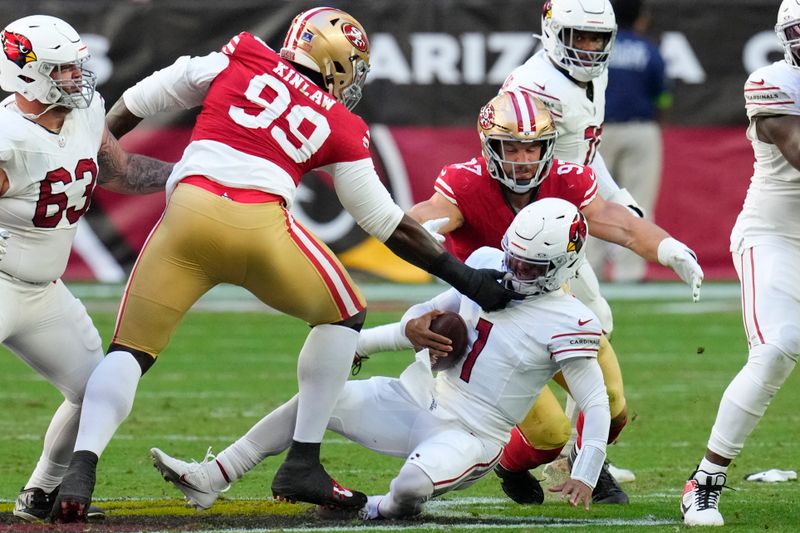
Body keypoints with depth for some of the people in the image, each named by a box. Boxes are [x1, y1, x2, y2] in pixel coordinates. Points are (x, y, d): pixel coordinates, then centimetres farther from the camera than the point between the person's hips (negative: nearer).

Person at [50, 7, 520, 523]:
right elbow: (390, 224, 19)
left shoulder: (240, 58, 19)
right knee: (344, 315, 25)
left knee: (131, 351, 12)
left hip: (188, 213, 1)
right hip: (260, 227, -1)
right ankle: (303, 465, 20)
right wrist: (468, 280, 26)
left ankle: (81, 467, -13)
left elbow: (138, 103, 21)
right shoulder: (340, 128, 17)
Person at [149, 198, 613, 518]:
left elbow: (596, 403, -14)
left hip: (467, 435, -7)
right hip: (415, 397, 7)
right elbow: (435, 311, 18)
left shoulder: (566, 322, -16)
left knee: (414, 486, -37)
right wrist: (415, 326, -7)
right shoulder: (487, 265, 3)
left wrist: (585, 476, -23)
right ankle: (208, 482, 2)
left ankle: (388, 509, 3)